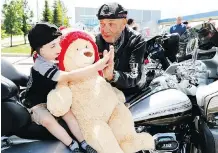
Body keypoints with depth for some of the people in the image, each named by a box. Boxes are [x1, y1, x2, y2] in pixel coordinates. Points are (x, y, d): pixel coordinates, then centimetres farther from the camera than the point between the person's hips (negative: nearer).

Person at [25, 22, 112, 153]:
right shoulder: (42, 66, -33)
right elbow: (70, 76, -45)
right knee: (48, 120, -32)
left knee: (69, 113, -17)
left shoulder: (52, 57, -6)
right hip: (37, 103, -7)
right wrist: (97, 66, -50)